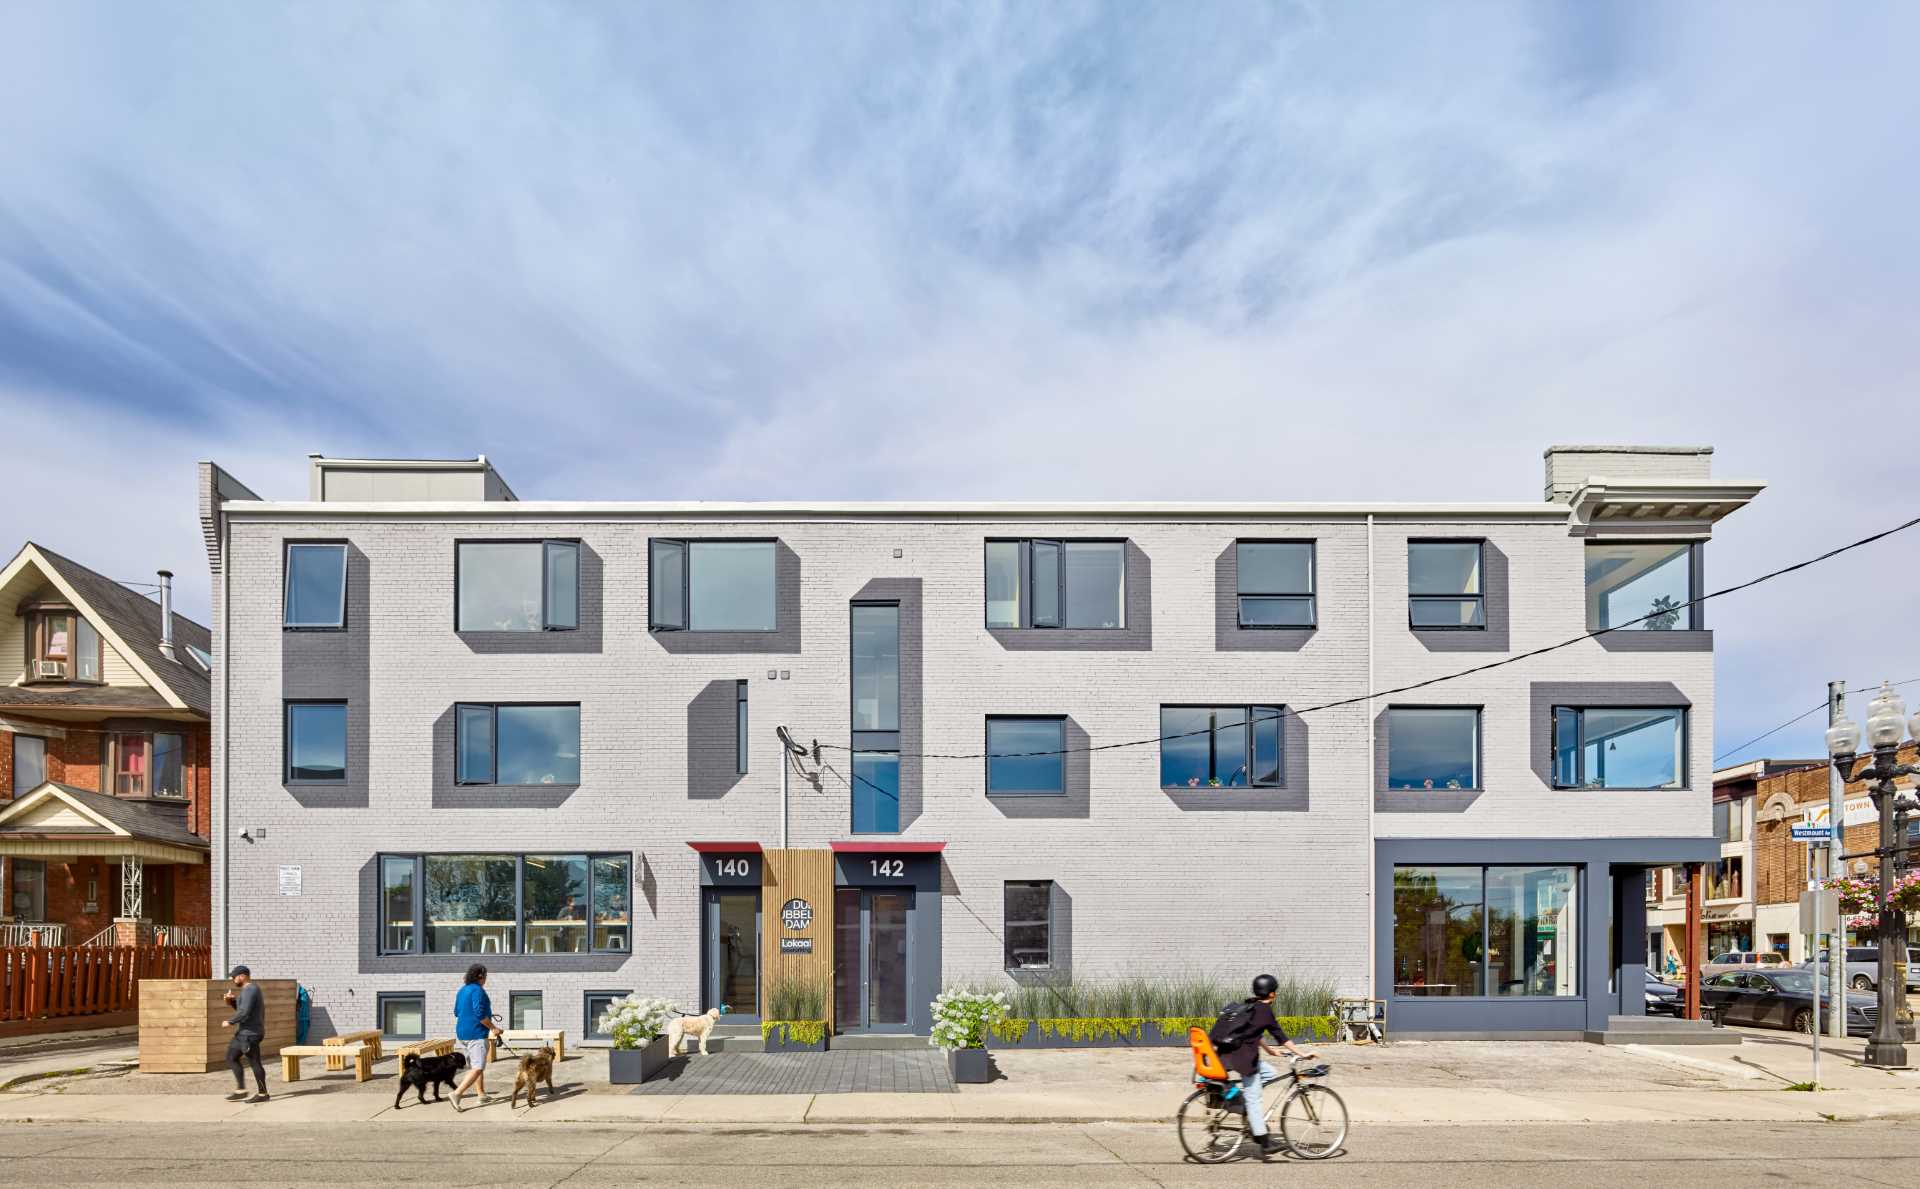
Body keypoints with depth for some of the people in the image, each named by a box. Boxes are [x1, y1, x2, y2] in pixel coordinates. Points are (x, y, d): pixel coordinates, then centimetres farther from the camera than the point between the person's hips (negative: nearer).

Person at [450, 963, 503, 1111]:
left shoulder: (462, 990, 11)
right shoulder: (477, 990, -15)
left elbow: (457, 1012, 19)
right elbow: (479, 1014, -22)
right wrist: (493, 1027, -11)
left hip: (462, 1032, 9)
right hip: (476, 1034, -9)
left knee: (475, 1066, 18)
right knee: (477, 1068, -11)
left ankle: (482, 1096, 23)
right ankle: (457, 1093, -24)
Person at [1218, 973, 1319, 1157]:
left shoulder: (1249, 1007, 16)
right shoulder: (1264, 1010, -9)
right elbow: (1280, 1036, -9)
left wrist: (1267, 1049, 38)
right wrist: (1302, 1053, -5)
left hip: (1232, 1053, 8)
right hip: (1244, 1057, -8)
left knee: (1271, 1073, 20)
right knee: (1253, 1099, -4)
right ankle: (1265, 1143, 0)